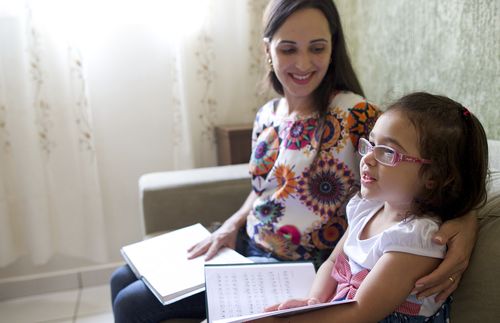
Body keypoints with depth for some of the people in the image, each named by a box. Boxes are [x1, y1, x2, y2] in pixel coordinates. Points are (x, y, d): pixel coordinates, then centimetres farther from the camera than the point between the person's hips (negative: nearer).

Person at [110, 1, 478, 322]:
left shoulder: (354, 115, -19)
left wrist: (465, 220, -38)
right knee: (123, 280, 10)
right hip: (247, 245, 7)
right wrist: (233, 225, 1)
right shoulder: (266, 116, 2)